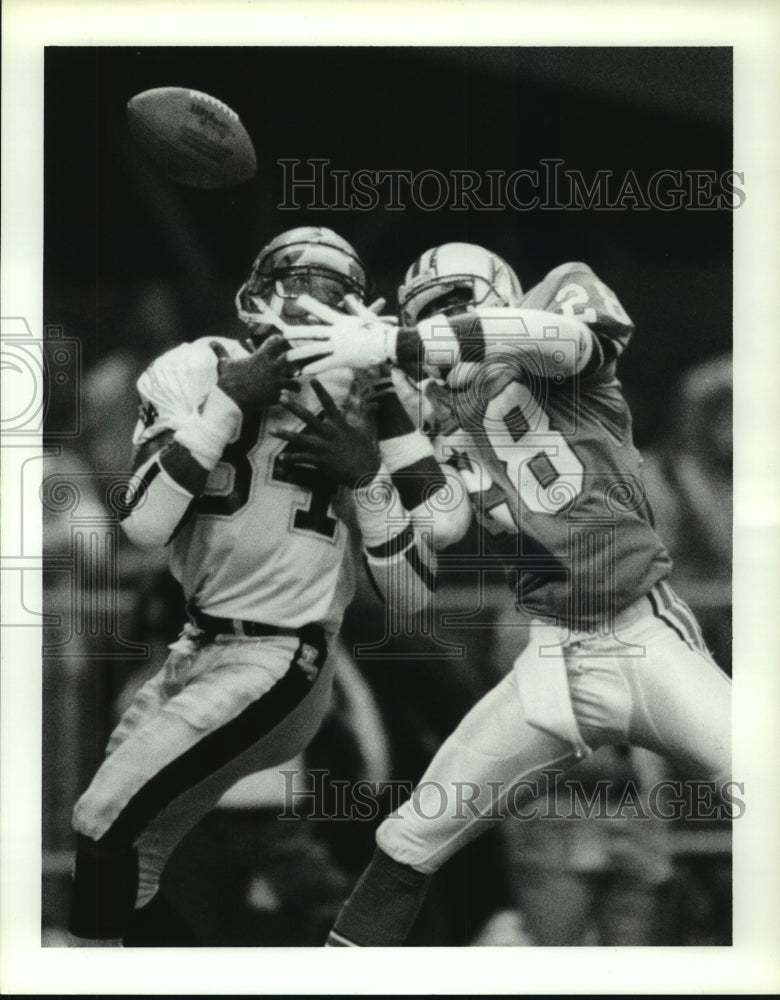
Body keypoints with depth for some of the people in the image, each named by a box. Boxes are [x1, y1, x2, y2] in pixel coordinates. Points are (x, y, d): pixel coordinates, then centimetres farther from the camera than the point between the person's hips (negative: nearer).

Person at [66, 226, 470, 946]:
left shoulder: (361, 414, -5)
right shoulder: (201, 372, -4)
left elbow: (414, 589, -5)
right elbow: (144, 523, -17)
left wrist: (367, 476, -18)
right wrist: (228, 403, -20)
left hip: (273, 663, -4)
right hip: (199, 646, 4)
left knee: (107, 820, -12)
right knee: (130, 836, 12)